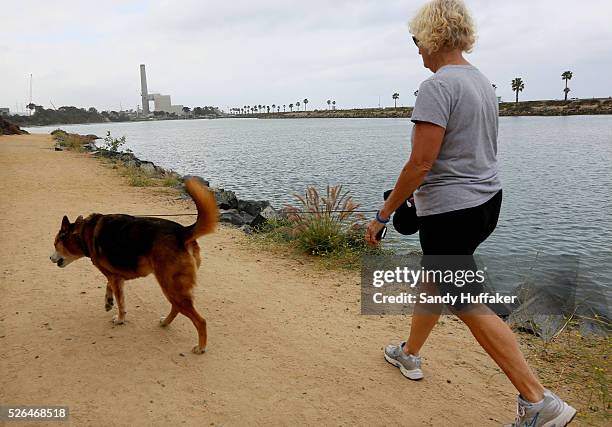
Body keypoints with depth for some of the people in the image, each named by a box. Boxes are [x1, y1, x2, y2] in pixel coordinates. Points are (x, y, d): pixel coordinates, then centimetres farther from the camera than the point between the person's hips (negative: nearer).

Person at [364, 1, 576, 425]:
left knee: (468, 305, 0)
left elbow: (421, 162, -24)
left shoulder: (437, 86, -18)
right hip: (487, 200, 10)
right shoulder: (482, 81, 11)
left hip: (451, 210, -10)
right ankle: (410, 354, 41)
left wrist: (383, 214, -15)